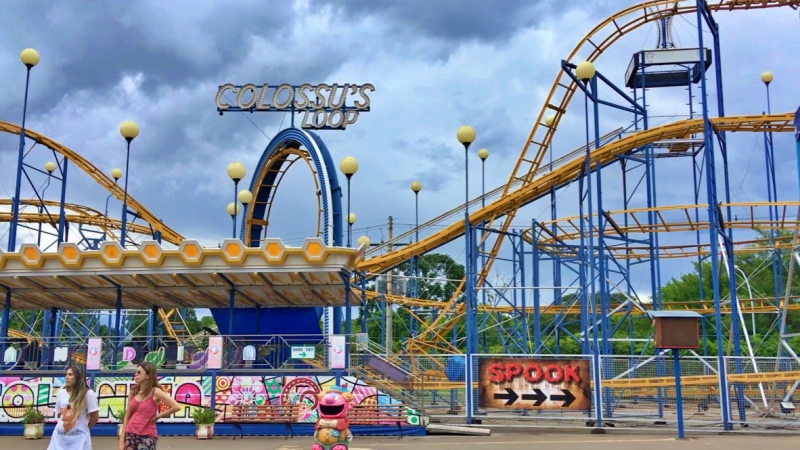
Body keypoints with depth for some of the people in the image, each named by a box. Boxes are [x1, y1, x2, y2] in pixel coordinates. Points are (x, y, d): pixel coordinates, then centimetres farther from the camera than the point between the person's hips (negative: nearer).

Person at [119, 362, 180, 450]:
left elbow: (176, 407, -17)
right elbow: (127, 417, 9)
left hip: (147, 436, -5)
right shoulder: (133, 392, 7)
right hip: (131, 435, 5)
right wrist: (122, 440, 5)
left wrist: (157, 416, -7)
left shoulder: (155, 392, -8)